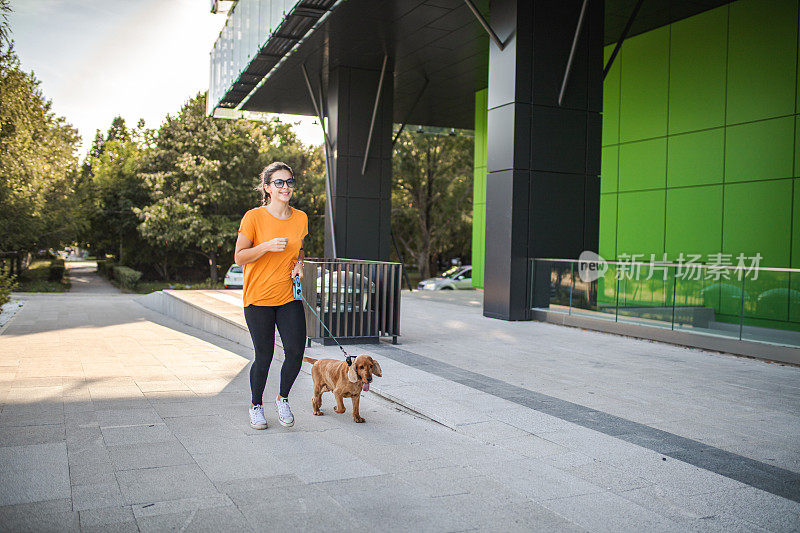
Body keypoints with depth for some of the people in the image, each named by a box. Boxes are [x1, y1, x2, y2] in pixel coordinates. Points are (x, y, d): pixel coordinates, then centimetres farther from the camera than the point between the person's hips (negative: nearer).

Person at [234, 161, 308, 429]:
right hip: (258, 297, -3)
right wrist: (267, 246, -22)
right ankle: (256, 405, 27)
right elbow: (239, 257, -8)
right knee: (264, 356, 3)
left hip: (289, 297, 3)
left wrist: (298, 263, 0)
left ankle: (283, 399, 20)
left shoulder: (300, 218, 4)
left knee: (296, 351, -7)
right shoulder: (253, 217, -9)